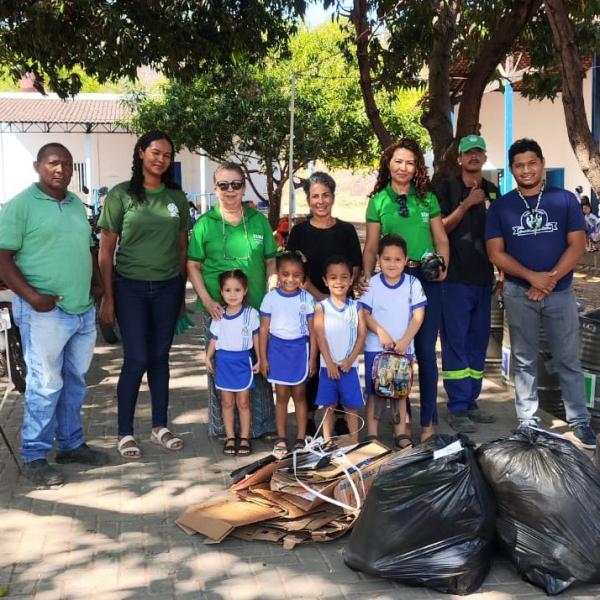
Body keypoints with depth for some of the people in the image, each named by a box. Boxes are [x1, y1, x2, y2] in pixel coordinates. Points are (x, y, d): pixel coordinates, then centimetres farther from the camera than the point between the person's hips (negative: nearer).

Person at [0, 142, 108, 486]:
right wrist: (32, 297, -21)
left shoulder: (77, 205, 14)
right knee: (45, 385, -3)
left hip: (84, 311, 7)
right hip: (44, 313, -7)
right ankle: (34, 457, 10)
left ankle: (71, 444, 28)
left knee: (75, 382, 15)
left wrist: (97, 282, 9)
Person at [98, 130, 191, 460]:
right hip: (130, 287, -3)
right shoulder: (120, 195, -5)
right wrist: (107, 297, -7)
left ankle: (159, 426, 22)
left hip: (168, 287, 3)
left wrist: (182, 293, 10)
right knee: (136, 359, -4)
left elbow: (183, 248, 11)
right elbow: (106, 251, -4)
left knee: (160, 357, 10)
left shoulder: (177, 198, 6)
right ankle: (125, 433, 9)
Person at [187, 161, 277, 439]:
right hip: (217, 309, -2)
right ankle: (221, 428, 19)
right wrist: (208, 301, -9)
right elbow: (193, 265, 2)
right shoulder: (205, 223, 2)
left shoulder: (259, 221, 9)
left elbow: (271, 262, 12)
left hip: (257, 306, 2)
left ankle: (263, 425, 19)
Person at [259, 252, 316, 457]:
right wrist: (263, 358, -1)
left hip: (299, 349, 0)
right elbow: (264, 329, 1)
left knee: (299, 395, 7)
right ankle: (280, 439, 15)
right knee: (281, 395, 7)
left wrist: (312, 358, -2)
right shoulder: (270, 298, -3)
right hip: (277, 349, 0)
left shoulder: (306, 298, -3)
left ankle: (301, 439, 15)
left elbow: (312, 330, 0)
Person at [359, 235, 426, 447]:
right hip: (375, 347, -1)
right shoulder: (372, 284, -4)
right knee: (374, 391, 3)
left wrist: (405, 341, -15)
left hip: (403, 347, 1)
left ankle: (401, 434, 18)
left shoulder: (413, 284, -4)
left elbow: (418, 316, -5)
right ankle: (372, 435, 9)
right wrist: (381, 332, -17)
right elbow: (364, 313, -4)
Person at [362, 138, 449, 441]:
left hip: (426, 279, 0)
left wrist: (443, 266, -8)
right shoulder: (378, 201, 7)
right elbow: (371, 246, 6)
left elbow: (441, 240, 9)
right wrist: (366, 276, -8)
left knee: (425, 350, 1)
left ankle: (428, 419, 11)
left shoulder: (427, 199, 8)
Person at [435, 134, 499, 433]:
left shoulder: (493, 191, 14)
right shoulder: (447, 187, -1)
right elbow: (440, 229, -6)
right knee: (456, 341, -4)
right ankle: (457, 408, 0)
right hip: (454, 277, -5)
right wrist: (466, 204, -15)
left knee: (478, 341, 10)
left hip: (483, 277, 5)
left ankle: (471, 400, 20)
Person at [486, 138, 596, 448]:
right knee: (524, 361, 8)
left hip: (561, 292, 0)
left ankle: (580, 421, 13)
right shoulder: (500, 206, 3)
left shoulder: (565, 200, 1)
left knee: (568, 360, 4)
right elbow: (496, 253, -2)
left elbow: (577, 245, -3)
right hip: (518, 294, 1)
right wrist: (532, 277, -15)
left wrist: (549, 279, -13)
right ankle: (528, 421, 16)